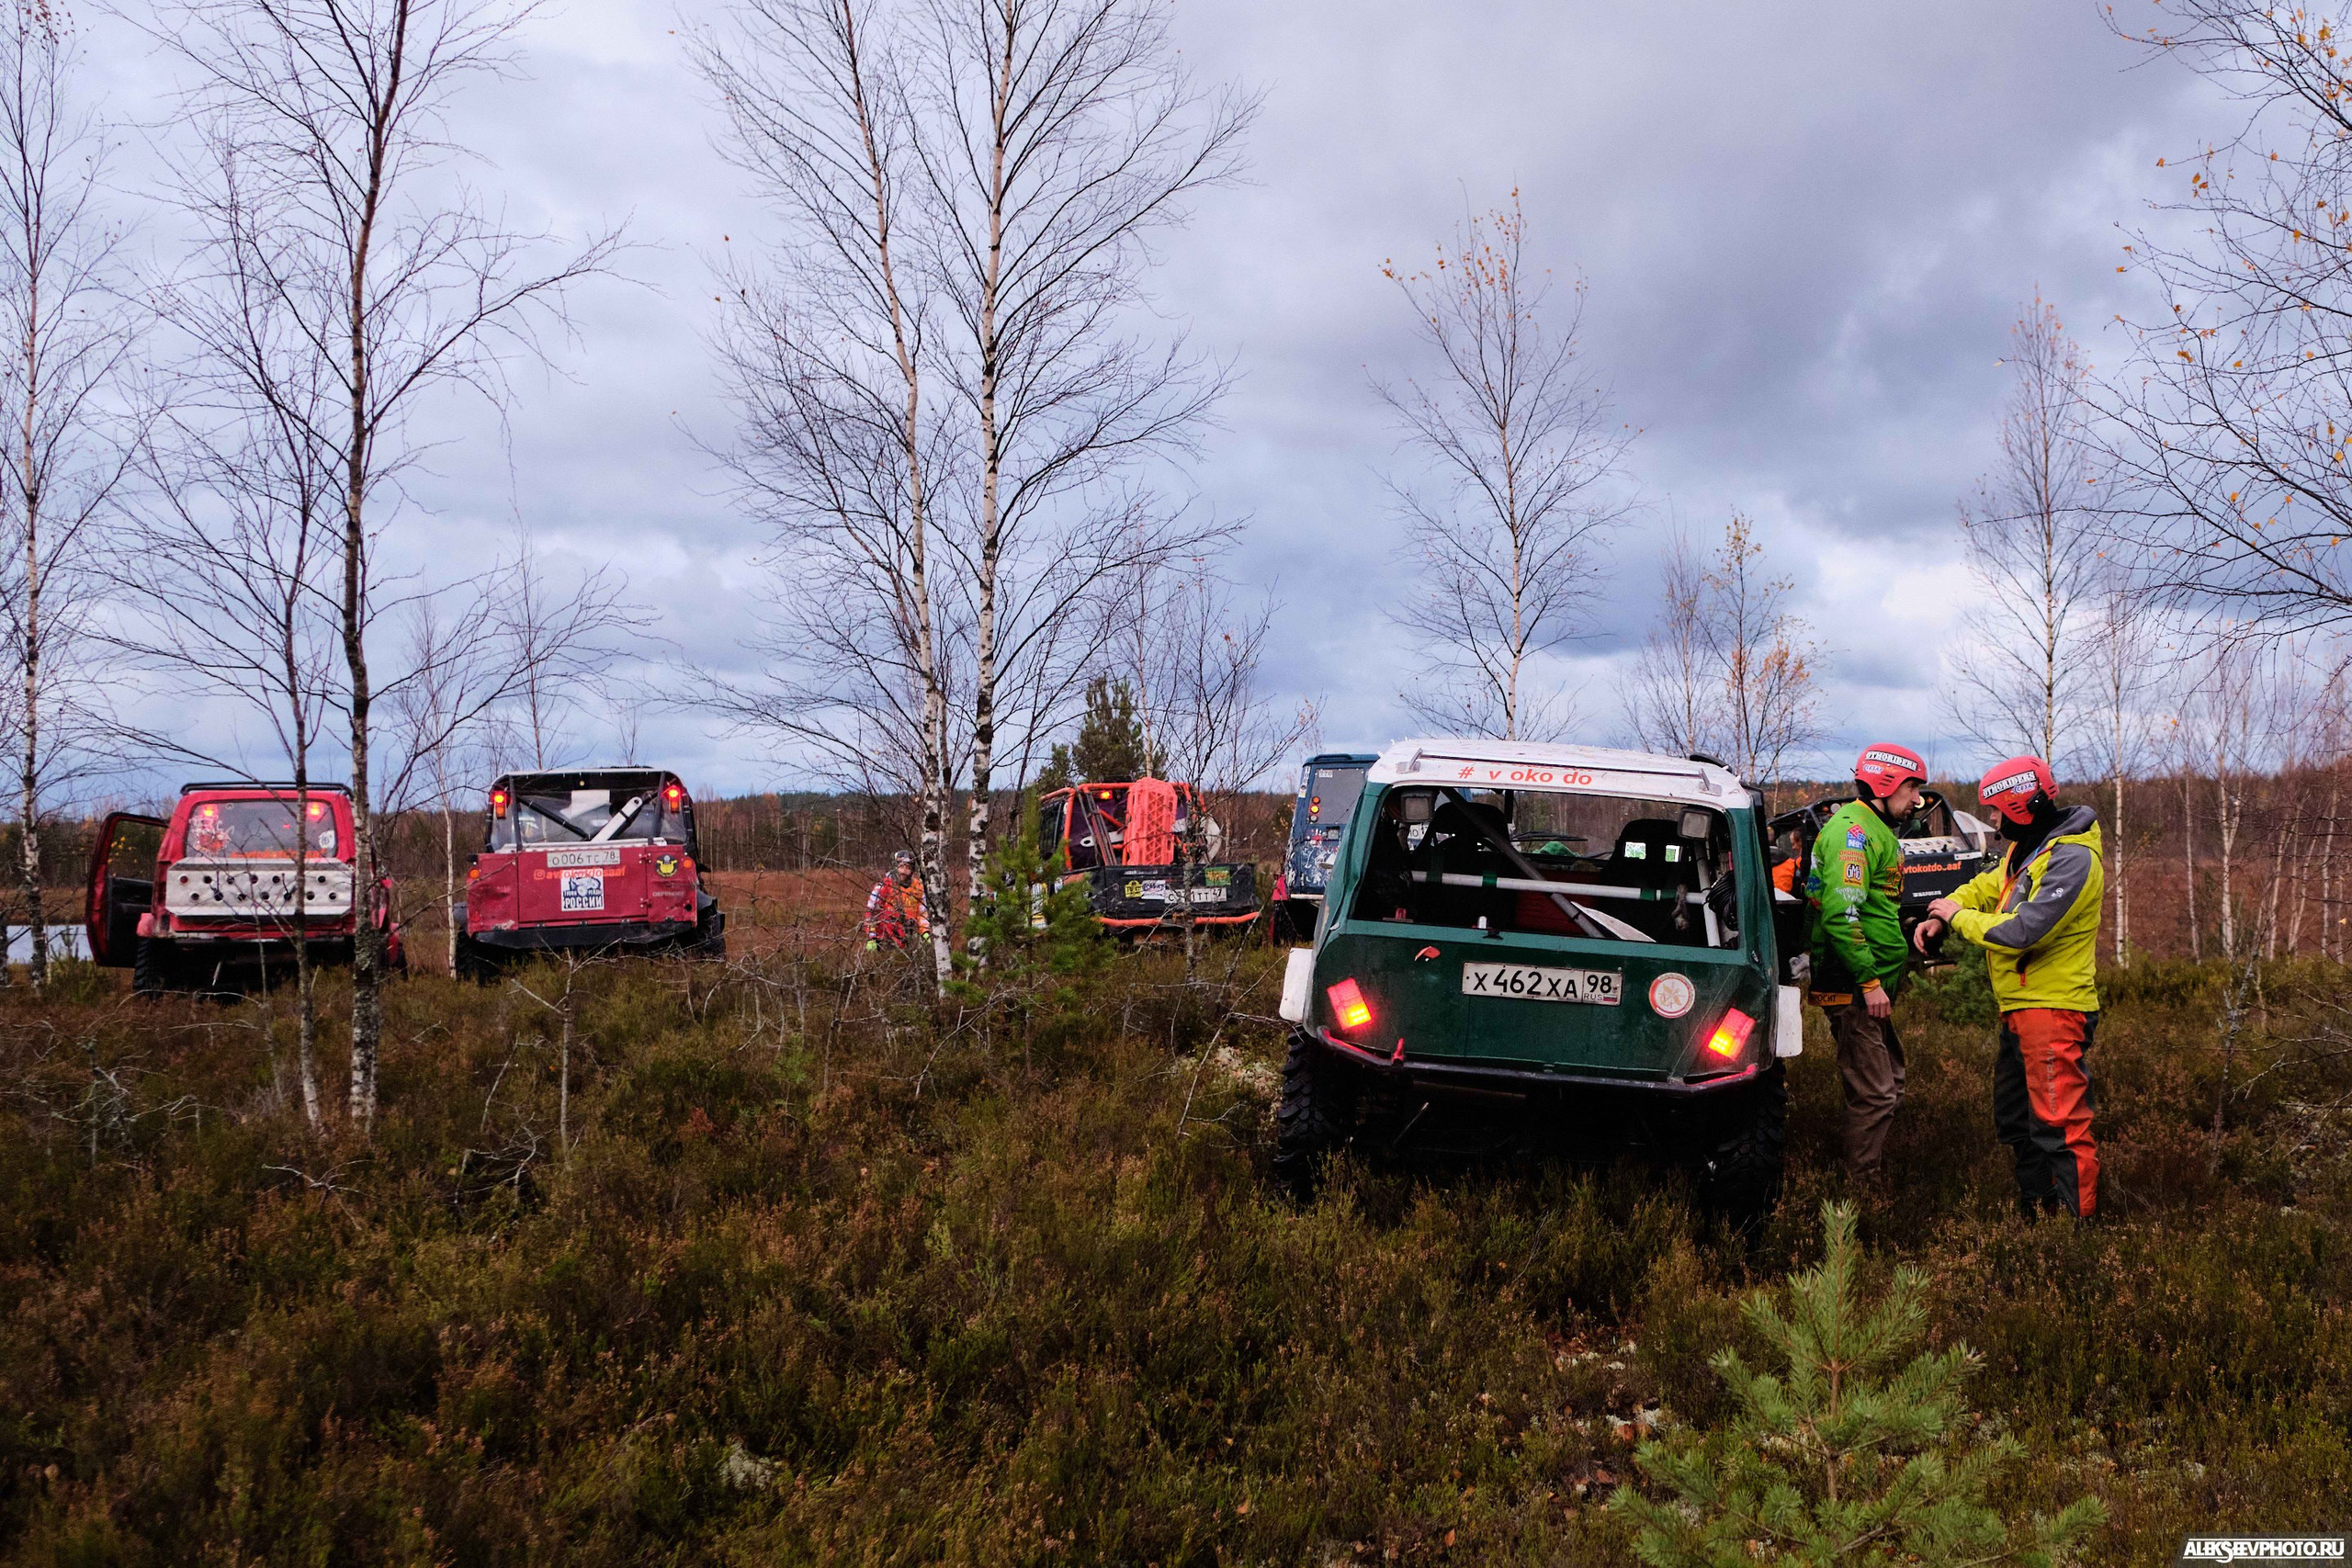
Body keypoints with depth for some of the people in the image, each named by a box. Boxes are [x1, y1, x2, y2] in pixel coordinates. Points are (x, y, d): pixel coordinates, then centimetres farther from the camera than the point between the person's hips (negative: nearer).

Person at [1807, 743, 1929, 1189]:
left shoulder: (1877, 830, 19)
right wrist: (1869, 981, -24)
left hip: (1871, 983, 11)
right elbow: (1841, 914, -25)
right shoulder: (1853, 829, -15)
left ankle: (1876, 1182, 26)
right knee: (1874, 1095, -8)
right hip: (1854, 987, -11)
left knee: (1887, 1086, 17)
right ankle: (1863, 1191, -2)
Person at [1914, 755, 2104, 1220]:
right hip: (2020, 1008, 11)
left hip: (2053, 1011, -11)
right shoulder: (2026, 849, 13)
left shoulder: (2072, 859, -19)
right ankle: (2035, 1212, 31)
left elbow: (2023, 931, -26)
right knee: (2015, 1120, 20)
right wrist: (1941, 913, 2)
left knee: (2059, 1126, -9)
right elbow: (1986, 886, 22)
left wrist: (1959, 916, -13)